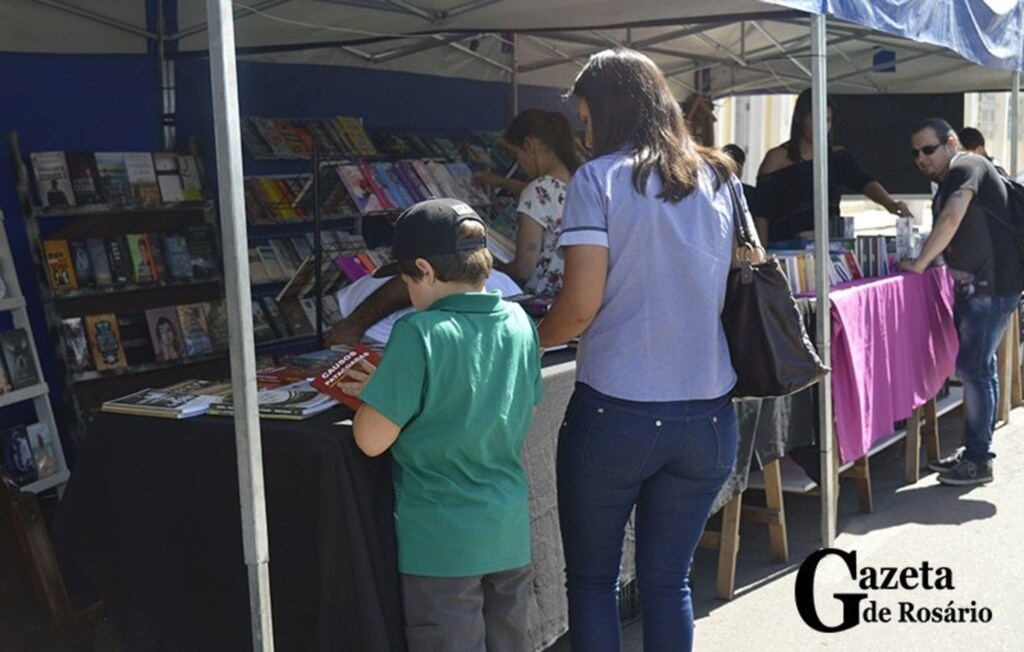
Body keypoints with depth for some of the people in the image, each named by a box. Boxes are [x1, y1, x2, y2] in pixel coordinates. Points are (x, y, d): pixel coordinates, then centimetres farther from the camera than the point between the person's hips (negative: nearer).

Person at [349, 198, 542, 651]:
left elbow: (371, 440, -18)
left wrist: (377, 388, 2)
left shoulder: (420, 333, -20)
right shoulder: (519, 323, -1)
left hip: (442, 543, -6)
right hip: (510, 533, 6)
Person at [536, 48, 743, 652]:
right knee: (669, 580, 14)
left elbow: (580, 306, -11)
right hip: (708, 415, 5)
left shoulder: (599, 179, -6)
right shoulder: (720, 178, 9)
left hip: (616, 413, -4)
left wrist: (534, 339, 7)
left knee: (592, 579, 11)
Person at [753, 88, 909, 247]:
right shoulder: (777, 159, -2)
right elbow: (761, 214, -4)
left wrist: (888, 202, -27)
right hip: (788, 248, -4)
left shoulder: (837, 156, 8)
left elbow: (865, 183, -8)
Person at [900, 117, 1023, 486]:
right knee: (978, 369, 14)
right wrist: (927, 260, 4)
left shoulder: (967, 167, -13)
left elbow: (951, 220, -26)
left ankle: (979, 462, 1)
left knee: (973, 369, -8)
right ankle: (974, 452, 23)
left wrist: (920, 264, -23)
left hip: (992, 286, -10)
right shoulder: (946, 183, 17)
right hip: (972, 285, 10)